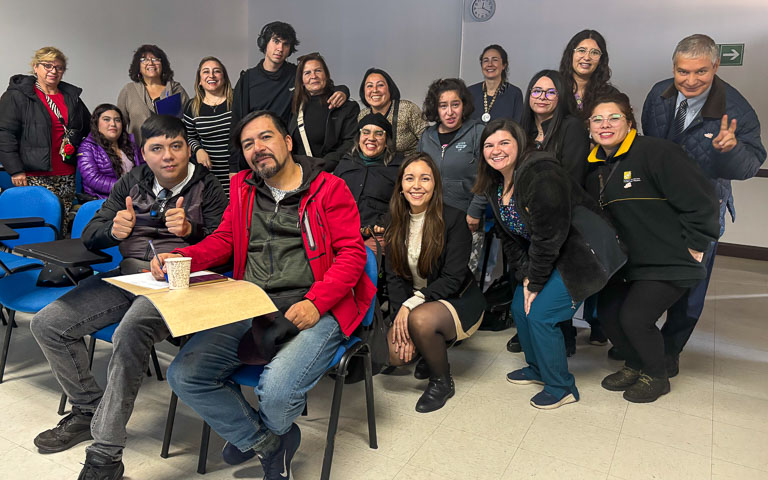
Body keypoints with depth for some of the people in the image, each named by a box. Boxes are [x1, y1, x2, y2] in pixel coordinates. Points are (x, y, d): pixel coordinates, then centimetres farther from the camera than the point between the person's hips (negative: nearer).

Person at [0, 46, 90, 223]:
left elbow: (89, 129, 26)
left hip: (67, 178, 5)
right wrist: (15, 170, -12)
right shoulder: (17, 95, 2)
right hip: (34, 178, -4)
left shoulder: (71, 96, 17)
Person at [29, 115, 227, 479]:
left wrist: (190, 230, -23)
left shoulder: (207, 187, 3)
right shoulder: (130, 183, 17)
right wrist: (113, 230, -9)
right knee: (47, 324, -6)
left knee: (129, 335, -34)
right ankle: (90, 409, 13)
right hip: (128, 273, 7)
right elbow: (89, 236, 14)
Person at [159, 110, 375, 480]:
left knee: (276, 392, -27)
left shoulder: (330, 189, 4)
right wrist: (182, 257, -3)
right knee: (184, 375, -14)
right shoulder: (242, 187, 19)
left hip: (310, 312, -4)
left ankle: (249, 435, 15)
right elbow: (223, 240, 19)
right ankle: (268, 444, 7)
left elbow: (352, 252, -3)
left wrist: (315, 303, -17)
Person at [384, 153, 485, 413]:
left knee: (421, 319, -35)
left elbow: (452, 279, -19)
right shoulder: (396, 224, 0)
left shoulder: (453, 219, -15)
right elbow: (394, 276, -3)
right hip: (413, 303, 5)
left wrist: (412, 305, -27)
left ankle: (442, 381, -6)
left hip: (460, 301, -5)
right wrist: (402, 314, -19)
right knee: (394, 354, -17)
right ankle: (435, 352, 18)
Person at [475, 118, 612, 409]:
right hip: (545, 255, 9)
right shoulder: (494, 184, 3)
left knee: (540, 313, -13)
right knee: (520, 307, 10)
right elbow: (510, 237, 6)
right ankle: (538, 369, 33)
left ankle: (561, 388, 8)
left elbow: (549, 237, -25)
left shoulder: (541, 175, -25)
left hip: (580, 254, -9)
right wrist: (525, 277, -3)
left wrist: (536, 283, -17)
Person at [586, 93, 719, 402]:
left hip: (669, 261, -7)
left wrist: (695, 245, -13)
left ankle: (656, 377, 17)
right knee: (607, 312, 4)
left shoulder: (656, 152, -17)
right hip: (626, 260, 7)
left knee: (635, 318, -12)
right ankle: (634, 366, 32)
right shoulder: (596, 167, 7)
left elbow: (700, 200, -18)